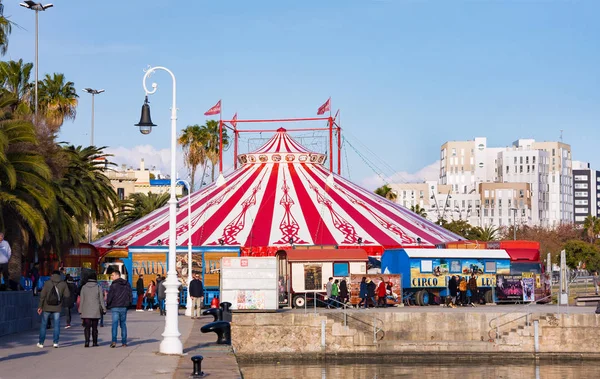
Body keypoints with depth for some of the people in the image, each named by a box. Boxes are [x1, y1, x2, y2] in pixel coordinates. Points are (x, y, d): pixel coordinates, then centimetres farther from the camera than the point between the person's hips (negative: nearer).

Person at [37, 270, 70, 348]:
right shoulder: (63, 284, -1)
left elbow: (42, 295, -8)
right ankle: (55, 342, -1)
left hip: (47, 307, 0)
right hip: (57, 308, 0)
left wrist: (40, 306, -4)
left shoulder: (47, 283, -4)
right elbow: (67, 295, -4)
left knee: (43, 324, 9)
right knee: (56, 325, 6)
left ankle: (41, 342, 12)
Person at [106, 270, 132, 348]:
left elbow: (110, 296, -10)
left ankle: (114, 341, -20)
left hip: (115, 307, -4)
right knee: (123, 324, 11)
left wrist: (108, 305, 3)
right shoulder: (126, 284, 9)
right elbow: (130, 296, 9)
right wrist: (128, 304, 18)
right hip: (124, 307, 4)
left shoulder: (113, 285, -8)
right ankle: (124, 342, 9)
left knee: (115, 324, -7)